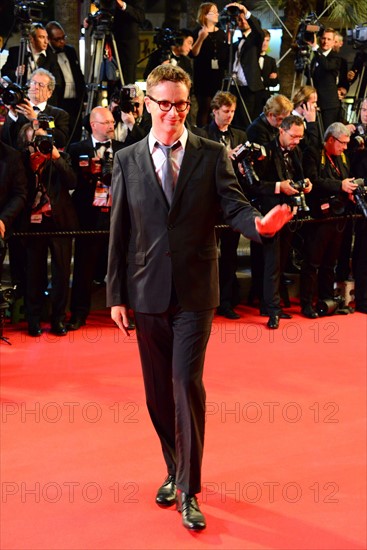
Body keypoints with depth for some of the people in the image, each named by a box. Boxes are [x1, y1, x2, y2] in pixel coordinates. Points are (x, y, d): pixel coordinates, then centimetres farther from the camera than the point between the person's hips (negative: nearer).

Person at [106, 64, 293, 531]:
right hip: (148, 293, 2)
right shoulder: (127, 161, 5)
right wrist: (116, 294, 3)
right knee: (158, 390, 10)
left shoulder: (212, 155, 1)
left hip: (195, 291, -2)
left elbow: (234, 208, -5)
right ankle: (175, 471, 31)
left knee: (186, 383, -8)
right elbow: (119, 232, 5)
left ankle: (188, 490, 5)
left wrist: (259, 224, -29)